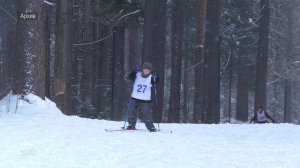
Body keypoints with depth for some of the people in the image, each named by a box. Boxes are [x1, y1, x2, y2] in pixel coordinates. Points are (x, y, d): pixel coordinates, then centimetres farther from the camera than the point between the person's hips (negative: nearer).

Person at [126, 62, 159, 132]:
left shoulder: (151, 77, -3)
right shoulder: (137, 75, -1)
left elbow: (156, 81, -13)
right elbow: (130, 77, -11)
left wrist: (156, 78, -33)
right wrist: (134, 71, -26)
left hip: (145, 100, -2)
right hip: (135, 99, 2)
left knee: (147, 115, -4)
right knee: (132, 113, 7)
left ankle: (151, 127, 6)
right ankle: (131, 125, 23)